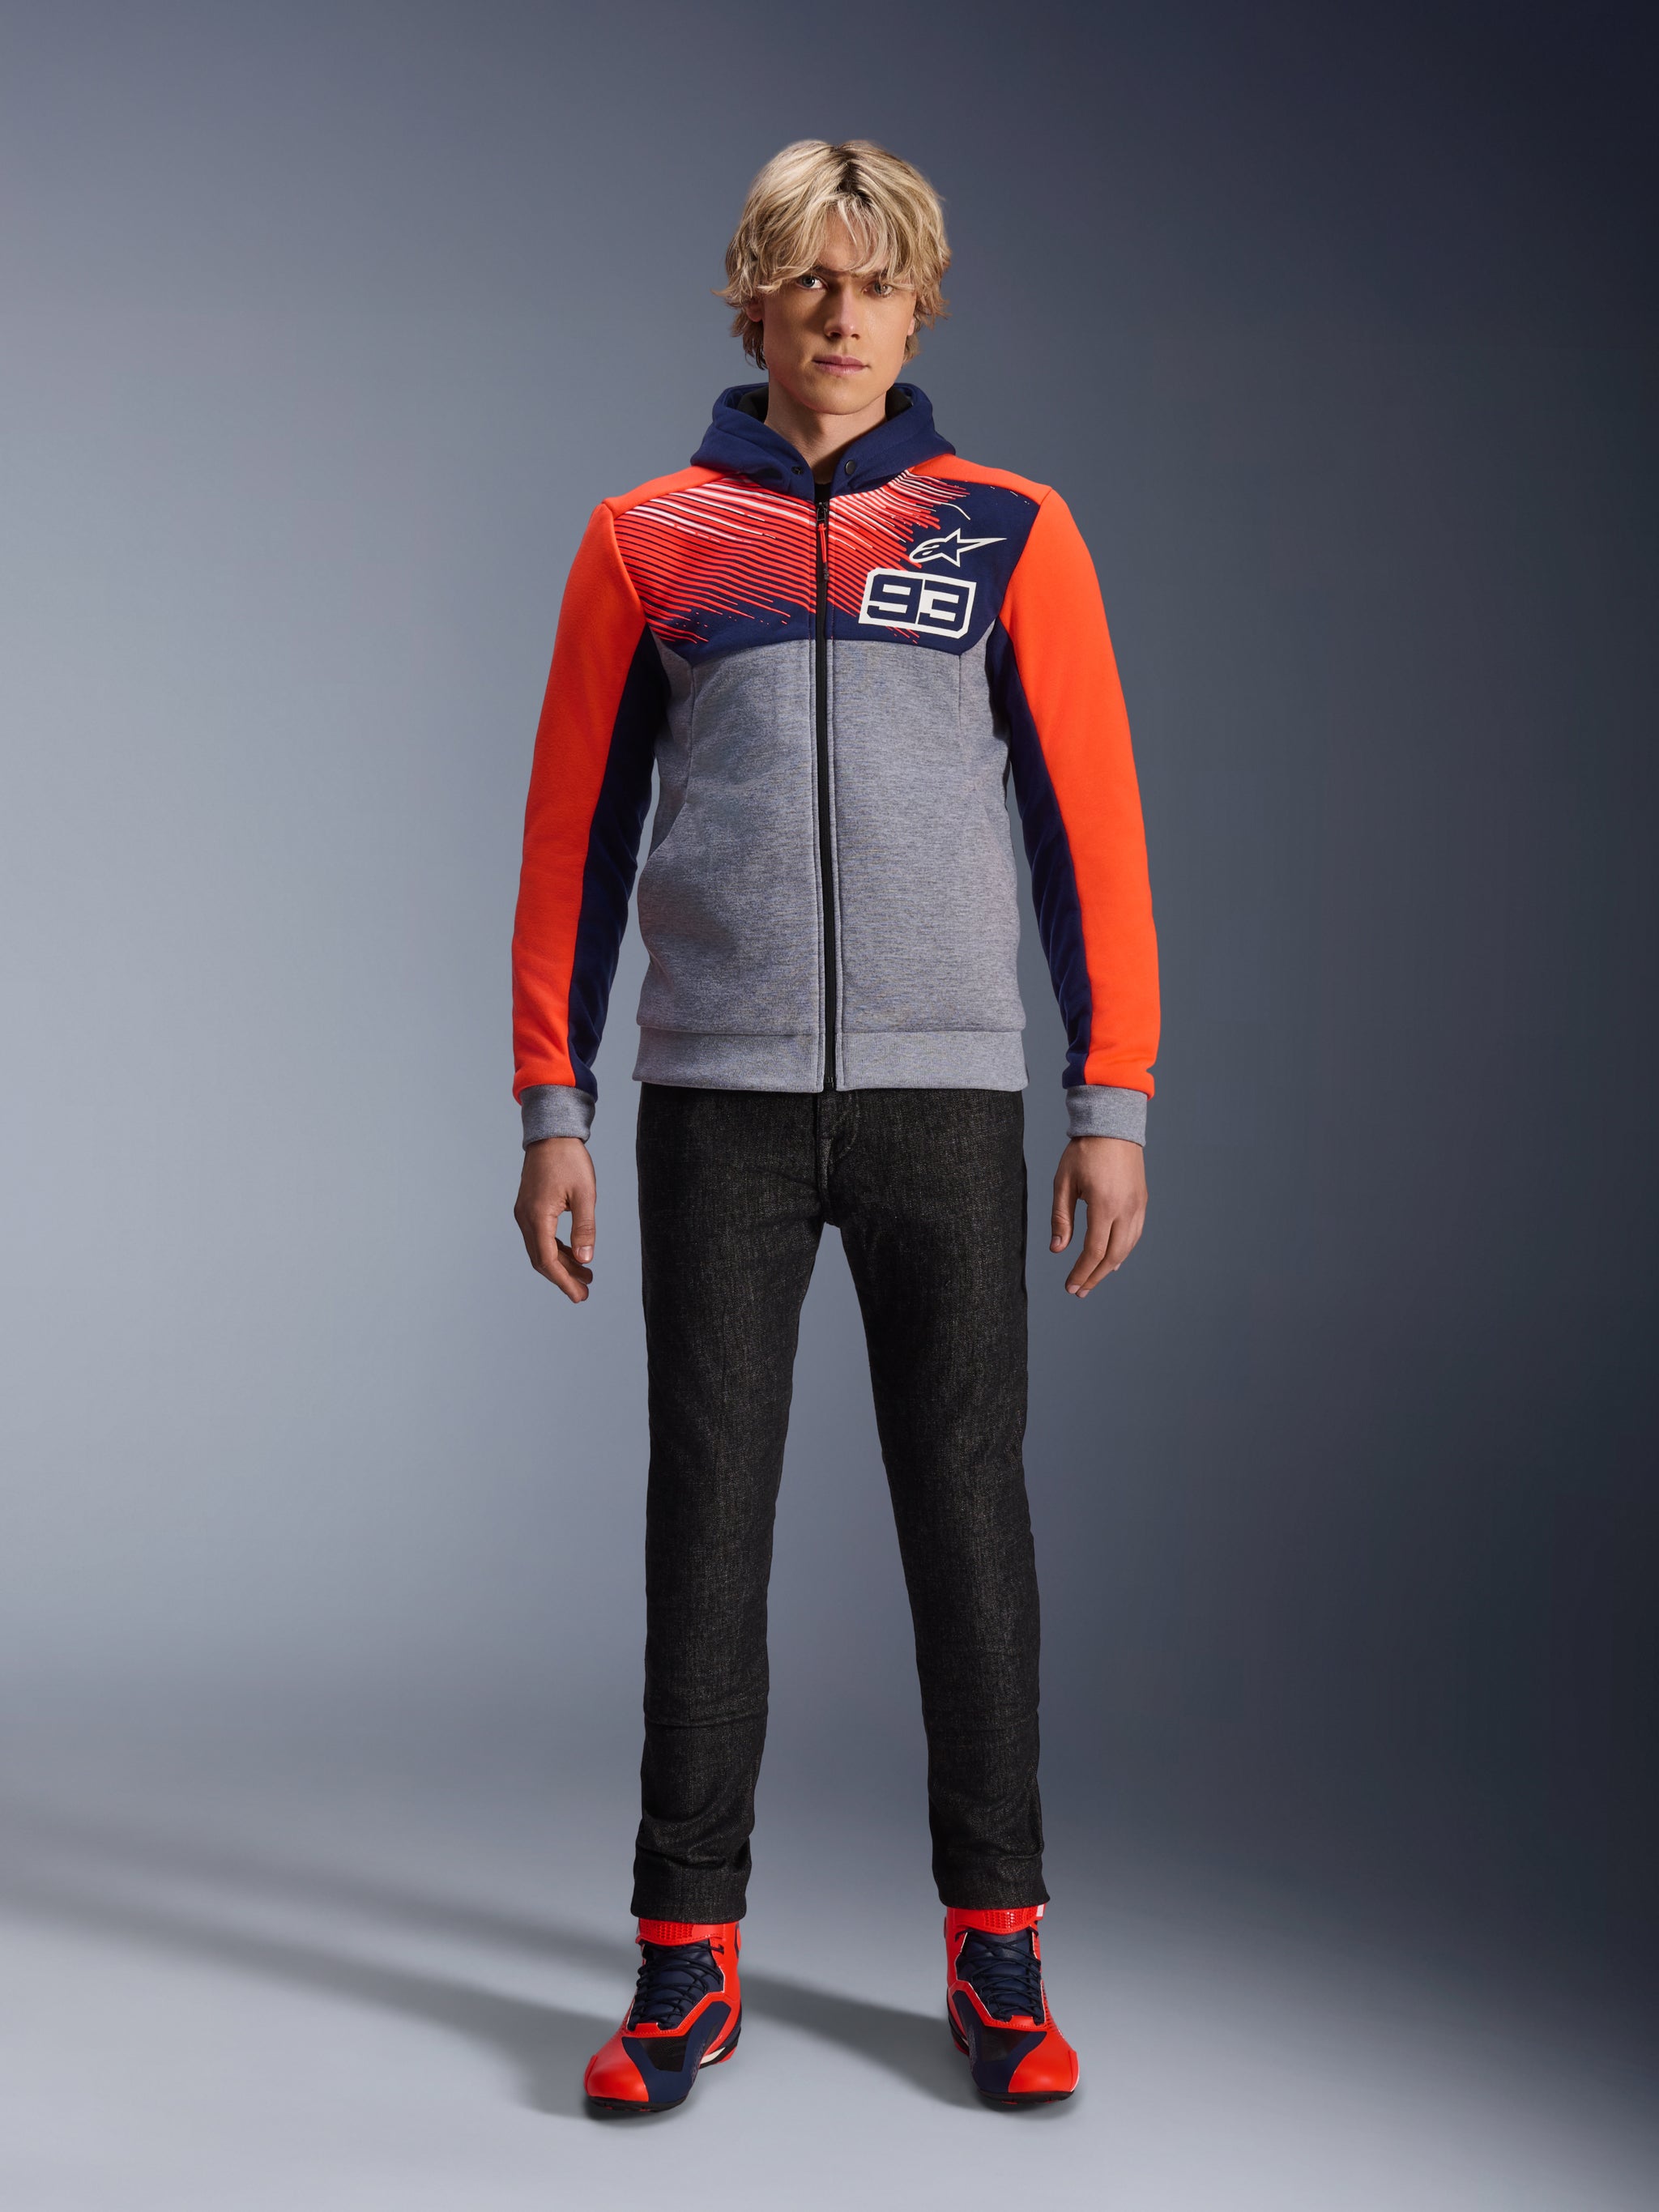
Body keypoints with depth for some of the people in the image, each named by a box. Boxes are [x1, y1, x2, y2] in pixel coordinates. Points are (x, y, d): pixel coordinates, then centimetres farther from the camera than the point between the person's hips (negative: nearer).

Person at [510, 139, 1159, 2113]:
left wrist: (1113, 1100, 0)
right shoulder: (646, 542, 9)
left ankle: (996, 1944, 17)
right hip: (716, 1098, 1)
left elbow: (1091, 825, 6)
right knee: (707, 1522, 3)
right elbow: (573, 836, 9)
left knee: (968, 1511, 4)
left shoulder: (1008, 534, 9)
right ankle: (687, 1959, 14)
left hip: (947, 1093, 0)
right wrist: (553, 1108, 3)